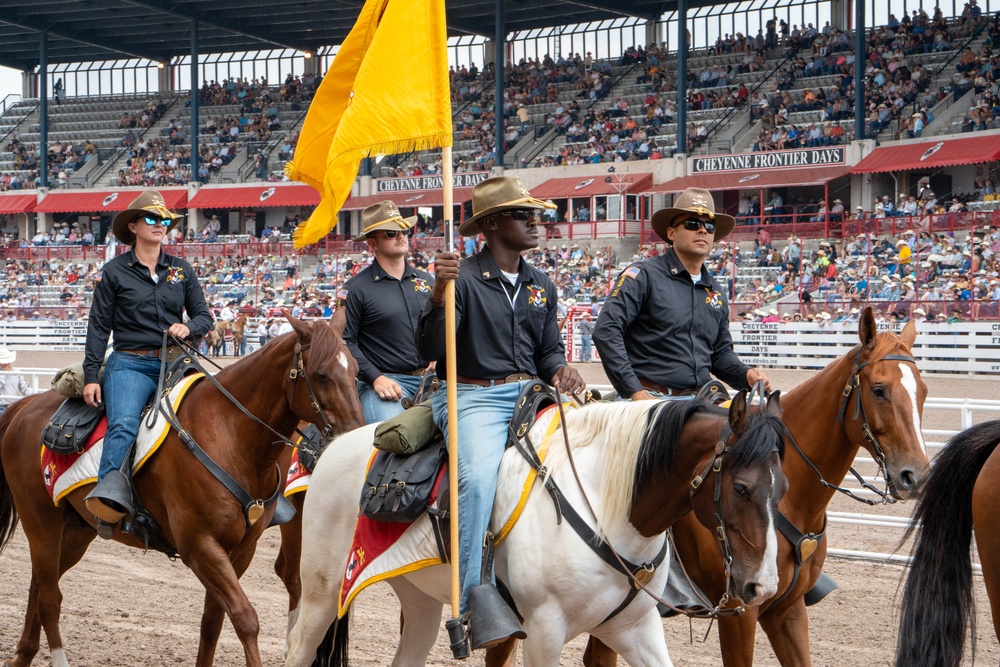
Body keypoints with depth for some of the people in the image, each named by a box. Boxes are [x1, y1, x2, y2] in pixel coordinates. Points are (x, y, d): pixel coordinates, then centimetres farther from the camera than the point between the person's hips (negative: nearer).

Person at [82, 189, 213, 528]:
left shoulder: (181, 269, 16)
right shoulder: (115, 271, 7)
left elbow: (204, 316, 17)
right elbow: (99, 326, 6)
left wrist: (188, 327, -7)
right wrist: (91, 375, -3)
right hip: (131, 364, -3)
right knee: (123, 424, -31)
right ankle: (109, 493, -45)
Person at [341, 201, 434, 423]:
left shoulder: (426, 280, 17)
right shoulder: (356, 289, 1)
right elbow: (345, 341, -3)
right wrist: (376, 378, -12)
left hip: (428, 378, 4)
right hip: (386, 381, -4)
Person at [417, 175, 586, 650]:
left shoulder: (541, 286, 17)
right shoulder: (464, 278, -4)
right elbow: (429, 351, -10)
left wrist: (561, 370, -2)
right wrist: (439, 294, -24)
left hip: (529, 394, 6)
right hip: (473, 398, -6)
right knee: (478, 475, -34)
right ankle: (475, 597, -30)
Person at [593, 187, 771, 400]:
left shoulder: (716, 293, 20)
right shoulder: (644, 275, 0)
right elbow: (606, 331, -9)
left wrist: (746, 374, 7)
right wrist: (634, 392, -15)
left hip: (699, 400, 6)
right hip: (650, 398, -6)